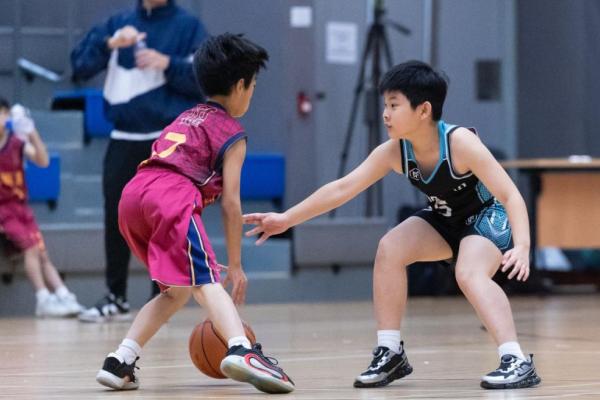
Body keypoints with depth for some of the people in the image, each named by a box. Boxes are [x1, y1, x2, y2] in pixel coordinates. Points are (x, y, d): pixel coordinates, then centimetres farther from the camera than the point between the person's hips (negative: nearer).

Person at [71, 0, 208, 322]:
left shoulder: (188, 27, 2)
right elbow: (80, 66, 1)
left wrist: (168, 63, -17)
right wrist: (110, 44, -16)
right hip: (124, 139, 3)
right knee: (116, 219, 4)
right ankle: (116, 299, 15)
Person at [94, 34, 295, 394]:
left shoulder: (186, 118, 34)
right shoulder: (232, 134, 12)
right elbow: (230, 202, 5)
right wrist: (235, 265, 9)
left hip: (133, 193, 7)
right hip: (172, 197, -7)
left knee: (178, 289, 20)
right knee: (207, 282, -20)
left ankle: (119, 363, 11)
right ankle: (242, 350, -45)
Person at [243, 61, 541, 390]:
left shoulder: (459, 143, -33)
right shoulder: (394, 152, -17)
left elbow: (511, 195, -34)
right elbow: (342, 188, -12)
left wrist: (521, 246, -48)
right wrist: (287, 219, -15)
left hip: (488, 215, -6)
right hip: (445, 218, 7)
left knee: (470, 273, -32)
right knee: (390, 248, -13)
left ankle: (517, 362, -33)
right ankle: (390, 353, -5)